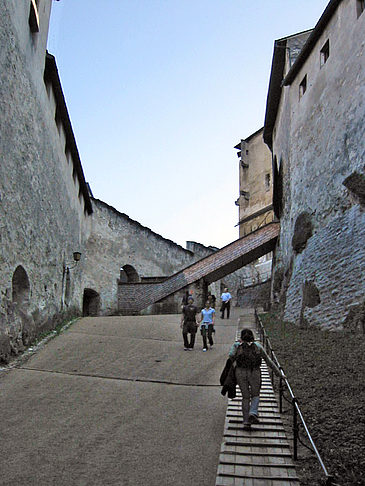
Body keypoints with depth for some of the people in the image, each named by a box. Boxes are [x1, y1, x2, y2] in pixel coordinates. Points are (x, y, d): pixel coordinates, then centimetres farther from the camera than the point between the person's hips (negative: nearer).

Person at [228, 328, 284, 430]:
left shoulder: (237, 345, 7)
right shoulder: (258, 346, 11)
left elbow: (231, 355, -12)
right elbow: (269, 361, 11)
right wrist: (279, 373, 16)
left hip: (240, 373, 0)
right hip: (255, 372, 0)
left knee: (245, 397, 14)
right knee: (255, 395, 19)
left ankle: (246, 422, 8)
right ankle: (253, 413, -6)